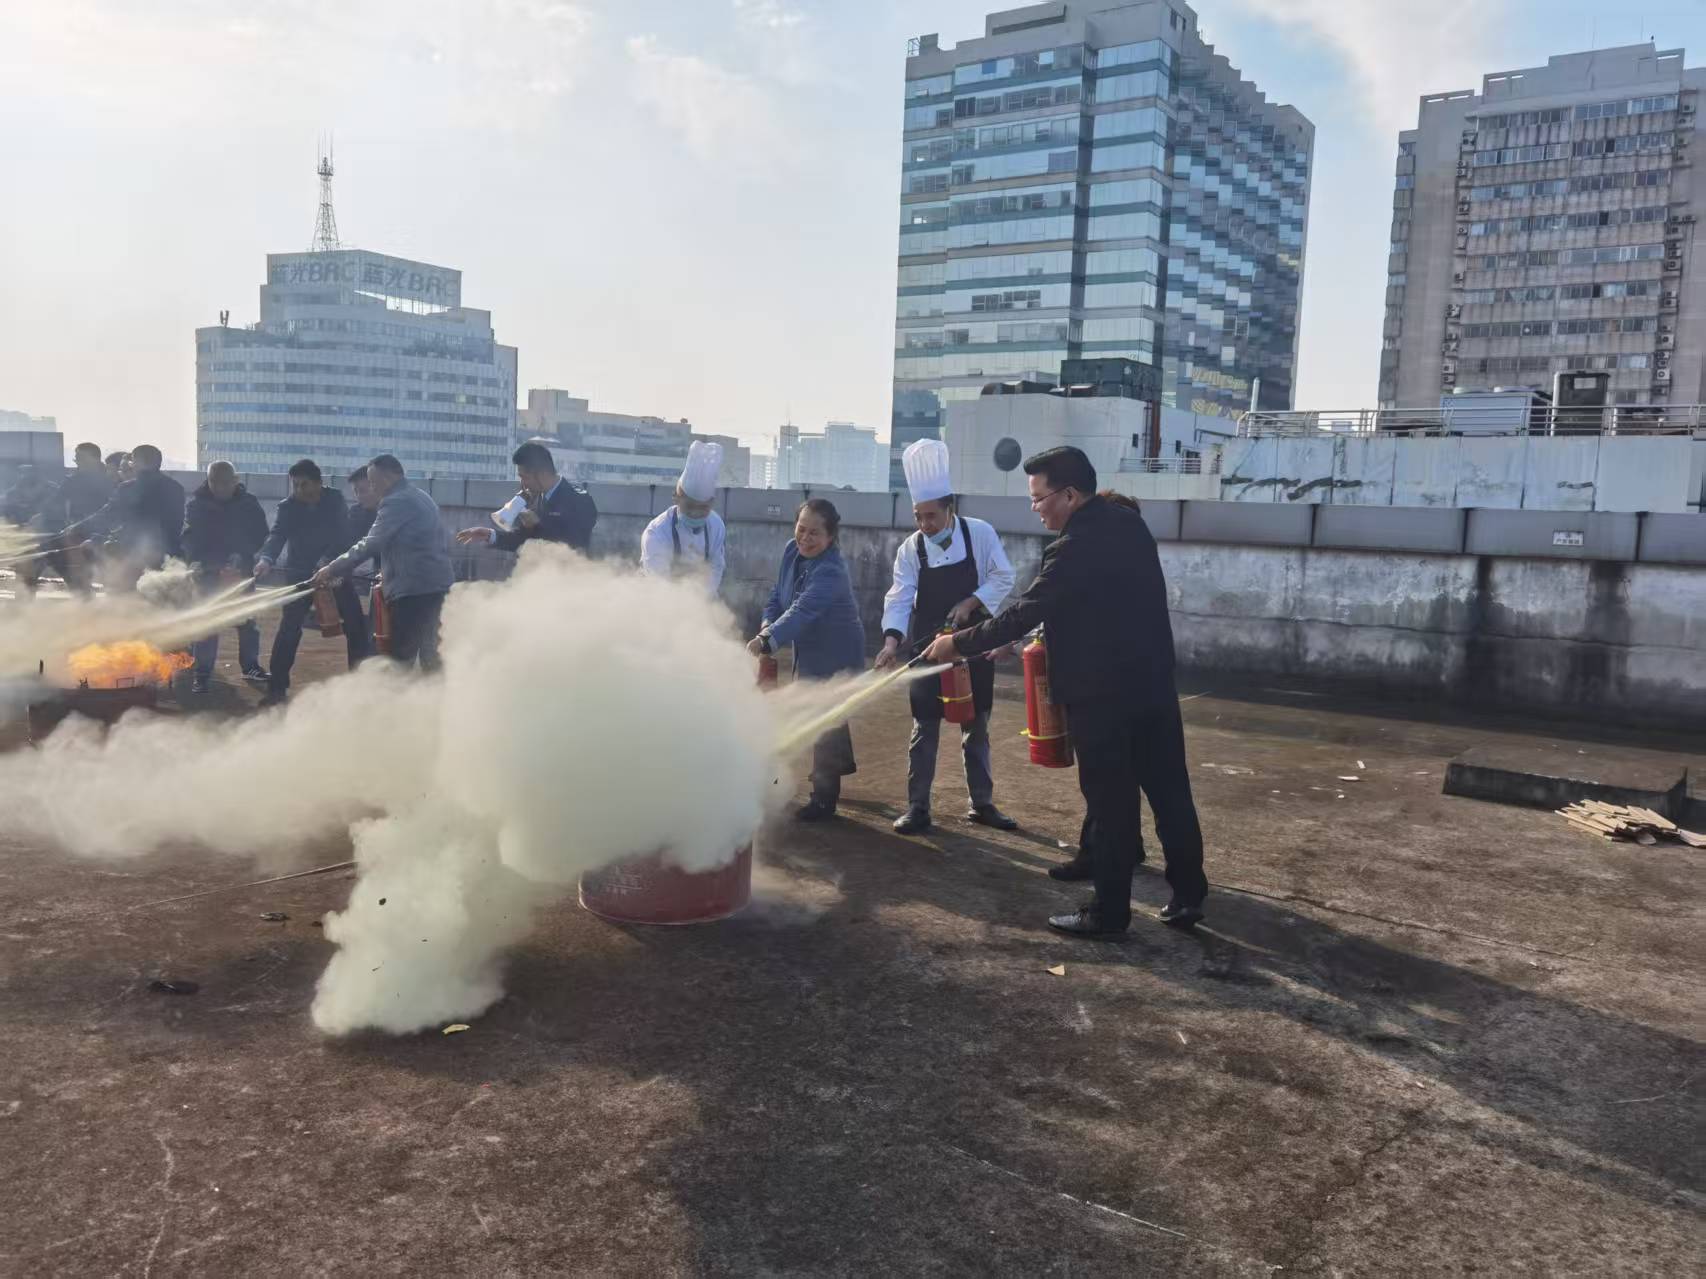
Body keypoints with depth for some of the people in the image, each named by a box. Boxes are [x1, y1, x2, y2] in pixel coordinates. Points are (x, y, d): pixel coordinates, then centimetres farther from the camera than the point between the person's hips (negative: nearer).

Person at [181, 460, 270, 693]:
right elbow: (189, 536, -8)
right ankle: (202, 672, 2)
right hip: (207, 570, -1)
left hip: (240, 569, 2)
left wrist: (242, 556, -14)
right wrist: (195, 560, -25)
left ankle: (250, 665, 18)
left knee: (247, 619, 6)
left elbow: (260, 535, 1)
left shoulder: (248, 503, -1)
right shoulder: (196, 503, -4)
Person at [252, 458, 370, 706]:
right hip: (300, 574, -1)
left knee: (356, 623, 0)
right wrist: (266, 558, -46)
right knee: (289, 628, -7)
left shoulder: (335, 500, -6)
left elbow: (343, 535, -9)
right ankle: (277, 686, -1)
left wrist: (329, 563, -24)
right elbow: (277, 535, -25)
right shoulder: (287, 507, -10)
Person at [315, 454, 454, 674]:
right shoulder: (421, 497, 17)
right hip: (438, 583, 10)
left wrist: (332, 569, -11)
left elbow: (369, 546, -17)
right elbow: (444, 544, 20)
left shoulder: (397, 502, -11)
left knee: (402, 657, -6)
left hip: (414, 588, -10)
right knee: (428, 652, 15)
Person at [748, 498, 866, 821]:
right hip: (809, 651, 9)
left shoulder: (830, 572, -30)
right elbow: (779, 595, 2)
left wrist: (768, 641, -55)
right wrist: (767, 626, -17)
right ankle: (842, 762, 52)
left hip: (836, 655, -9)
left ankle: (824, 800, 11)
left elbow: (802, 611, -43)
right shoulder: (792, 551, -6)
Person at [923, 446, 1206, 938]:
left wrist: (958, 644, -6)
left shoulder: (1074, 547, -19)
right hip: (1152, 682, 8)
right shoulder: (1129, 523, 7)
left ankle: (1109, 911, 13)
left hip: (1102, 693, -8)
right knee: (1170, 792, 12)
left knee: (1111, 804, 2)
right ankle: (1188, 896, 21)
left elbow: (1023, 614, -17)